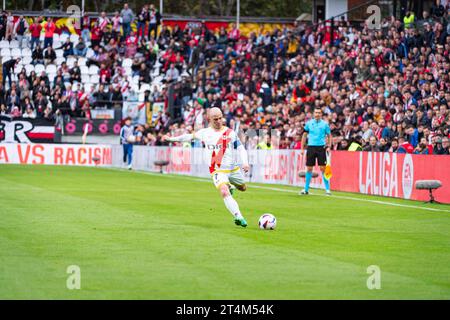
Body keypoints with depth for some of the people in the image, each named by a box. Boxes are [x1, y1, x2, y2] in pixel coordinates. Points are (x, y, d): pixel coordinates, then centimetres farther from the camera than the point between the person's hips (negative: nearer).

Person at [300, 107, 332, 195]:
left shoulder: (324, 124, 3)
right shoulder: (309, 123, 7)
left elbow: (329, 135, 10)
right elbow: (304, 135, 12)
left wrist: (329, 146, -4)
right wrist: (302, 148, 8)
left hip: (321, 147, -2)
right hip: (311, 147, 2)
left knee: (323, 168, -6)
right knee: (309, 168, 4)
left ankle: (327, 189, 0)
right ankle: (306, 189, 12)